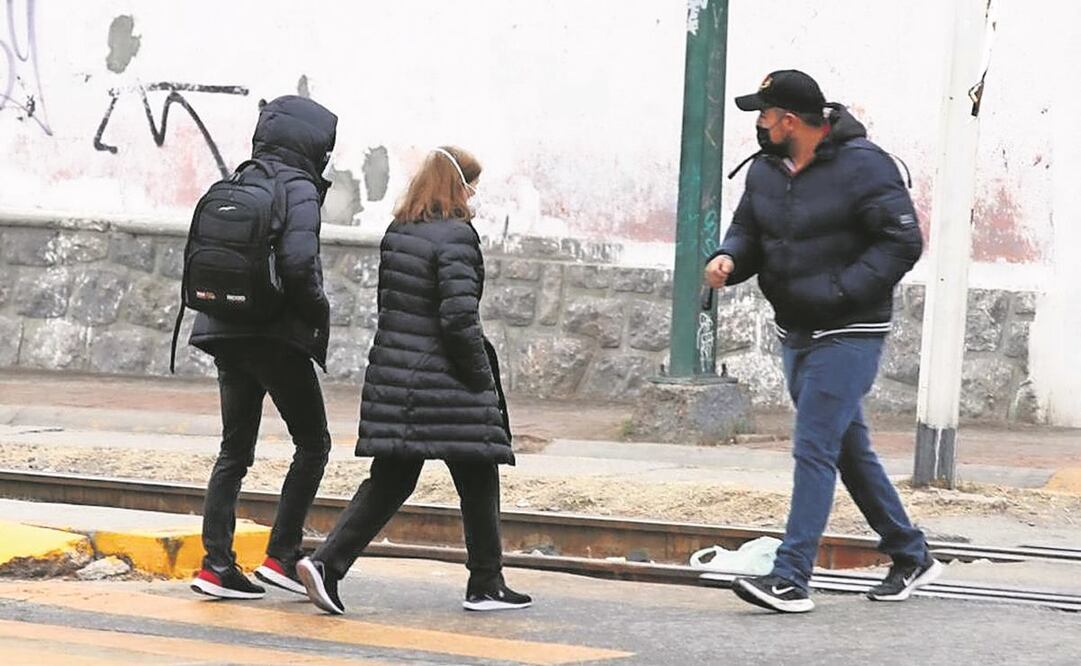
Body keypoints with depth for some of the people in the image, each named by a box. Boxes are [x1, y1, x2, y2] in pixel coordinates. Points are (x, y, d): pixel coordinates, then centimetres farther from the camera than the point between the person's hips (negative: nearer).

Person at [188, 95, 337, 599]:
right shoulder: (298, 189, -10)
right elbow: (298, 261, -22)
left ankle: (217, 563, 4)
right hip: (276, 335, -7)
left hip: (227, 331, 7)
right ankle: (282, 555, 0)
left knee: (235, 450, 11)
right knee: (312, 442, 6)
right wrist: (318, 311, -6)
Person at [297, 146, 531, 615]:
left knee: (389, 482, 9)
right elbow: (459, 316, -19)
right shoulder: (455, 236, -15)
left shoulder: (397, 233, 10)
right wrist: (482, 377, -10)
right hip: (443, 380, -7)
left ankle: (326, 563, -5)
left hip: (393, 374, 7)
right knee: (477, 481, 7)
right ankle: (486, 584, 15)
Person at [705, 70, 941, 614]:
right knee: (849, 449, 16)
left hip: (848, 334, -8)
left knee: (814, 449, -13)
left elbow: (903, 242, -16)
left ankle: (791, 578, -15)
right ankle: (911, 557, 29)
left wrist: (838, 290, -22)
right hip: (795, 333, 8)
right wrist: (728, 260, -10)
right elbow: (748, 231, 14)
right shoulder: (766, 170, 6)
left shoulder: (862, 166, -16)